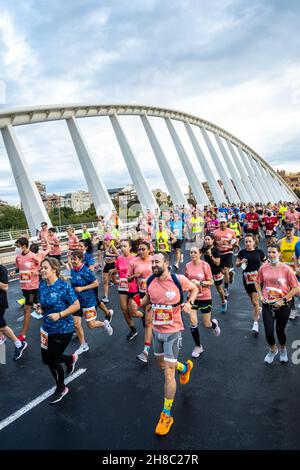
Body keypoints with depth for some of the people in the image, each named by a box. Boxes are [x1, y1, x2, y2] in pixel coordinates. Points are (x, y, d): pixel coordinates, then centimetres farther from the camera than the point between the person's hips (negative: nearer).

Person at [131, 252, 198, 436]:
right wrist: (138, 304, -10)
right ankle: (185, 367, 56)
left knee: (168, 372, -3)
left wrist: (189, 303, -17)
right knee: (162, 364, 25)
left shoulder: (179, 279, -20)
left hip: (172, 331, -5)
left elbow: (194, 289, 0)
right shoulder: (150, 281, -8)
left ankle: (167, 415, 15)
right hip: (156, 330, 6)